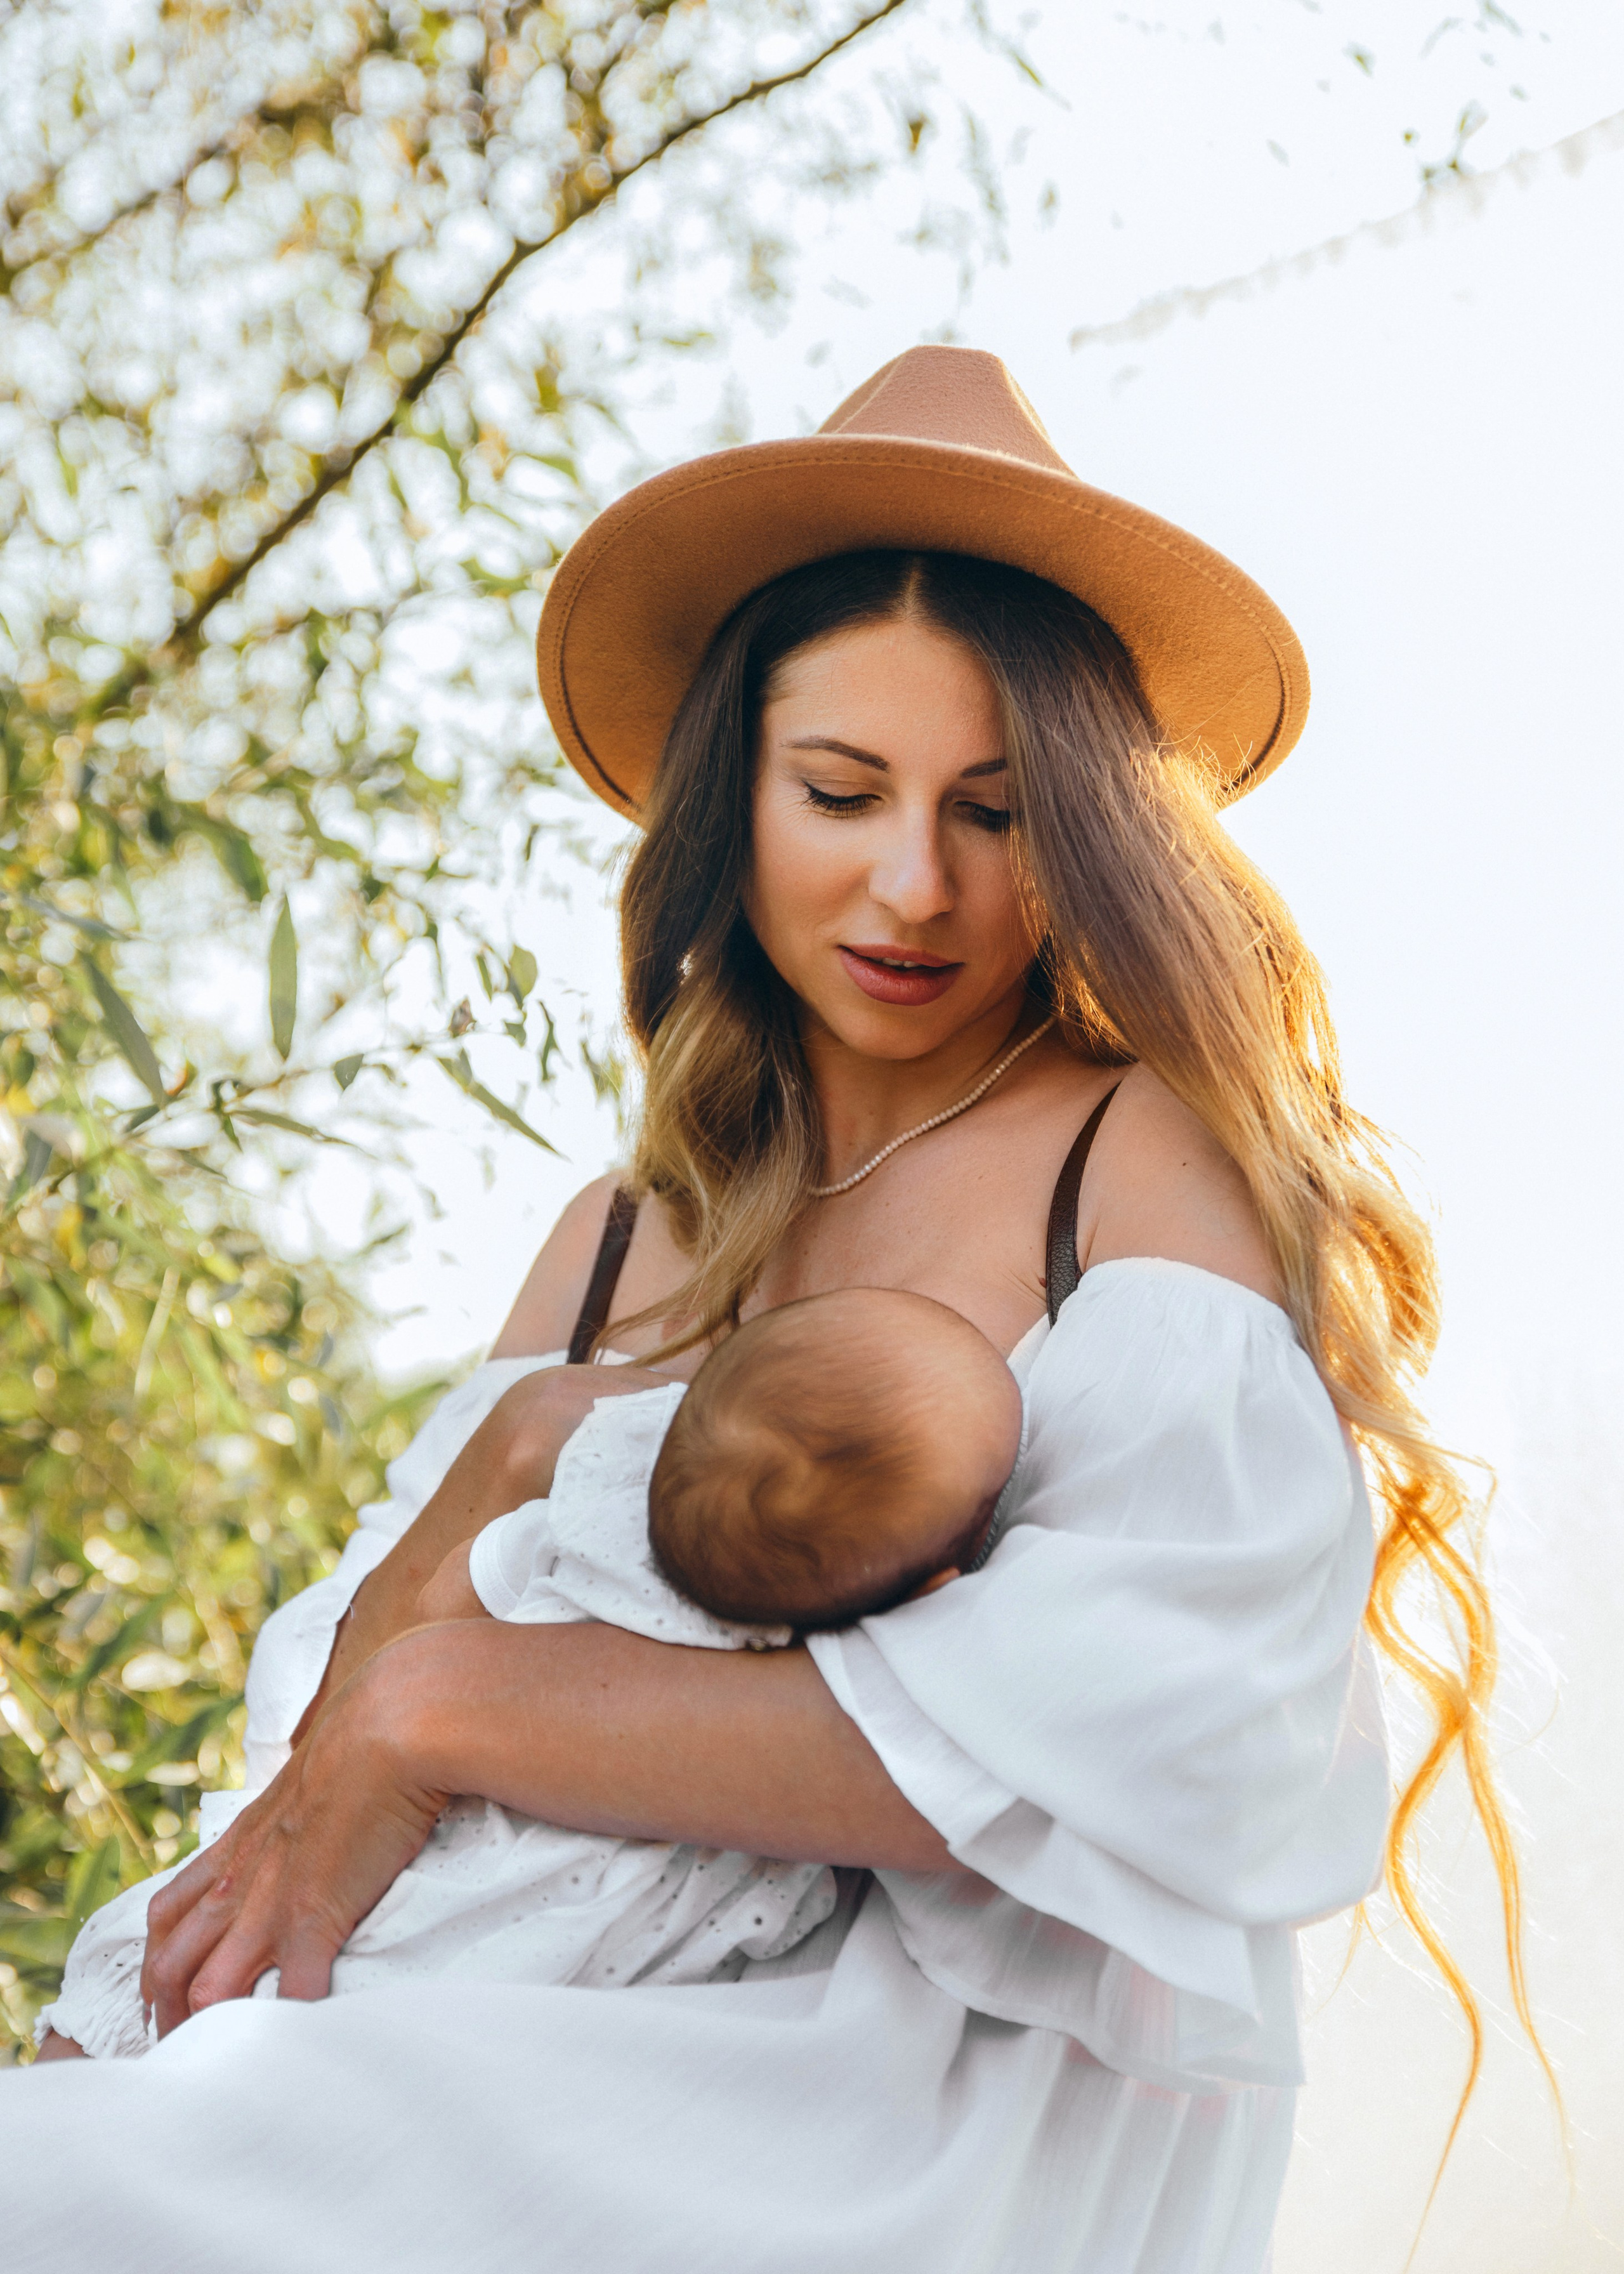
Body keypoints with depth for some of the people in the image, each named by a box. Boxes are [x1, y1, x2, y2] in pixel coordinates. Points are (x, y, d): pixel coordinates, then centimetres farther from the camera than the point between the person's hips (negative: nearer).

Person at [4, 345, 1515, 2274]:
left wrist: (439, 1713, -14)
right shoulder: (622, 1243, 12)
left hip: (987, 2105, -4)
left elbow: (1144, 1730, -17)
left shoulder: (1167, 1164, -3)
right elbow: (340, 1698, 9)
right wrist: (506, 1455, -12)